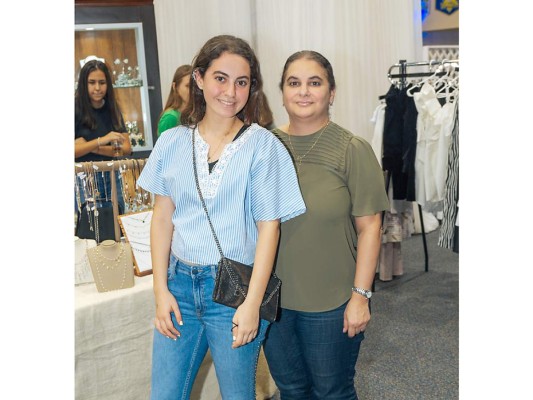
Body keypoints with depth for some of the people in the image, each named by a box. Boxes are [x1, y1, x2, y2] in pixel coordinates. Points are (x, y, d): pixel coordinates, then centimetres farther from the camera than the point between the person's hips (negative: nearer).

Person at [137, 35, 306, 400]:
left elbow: (269, 226, -8)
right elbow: (162, 218, 6)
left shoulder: (263, 145, -8)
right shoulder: (172, 142, 2)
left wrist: (253, 304, -11)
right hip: (180, 283, 3)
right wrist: (161, 290, 2)